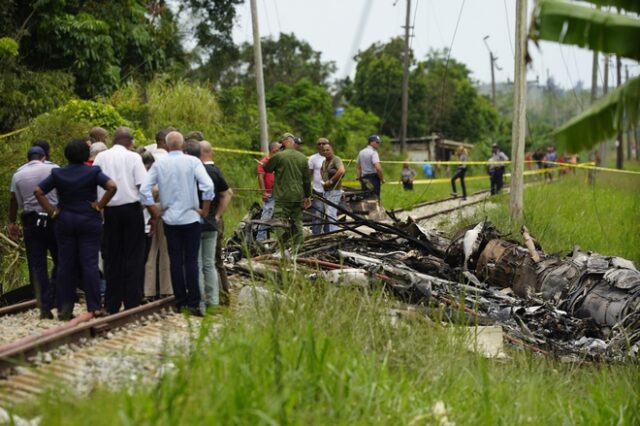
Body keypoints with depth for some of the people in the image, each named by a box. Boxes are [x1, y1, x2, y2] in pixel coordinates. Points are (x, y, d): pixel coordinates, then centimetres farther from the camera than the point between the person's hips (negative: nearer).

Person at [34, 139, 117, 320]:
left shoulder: (57, 173, 2)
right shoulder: (93, 172, -5)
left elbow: (38, 192, -1)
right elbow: (112, 187, -17)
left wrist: (52, 211, 0)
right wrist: (99, 205, -9)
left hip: (64, 222, 2)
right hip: (89, 222, -2)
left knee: (65, 265, 7)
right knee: (90, 264, -1)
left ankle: (64, 308, 8)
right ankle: (94, 307, -3)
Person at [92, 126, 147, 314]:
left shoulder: (101, 157, 6)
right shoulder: (133, 157, -4)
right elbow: (143, 185, -10)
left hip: (110, 210, 3)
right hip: (131, 208, -3)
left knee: (111, 257, 9)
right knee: (133, 257, 2)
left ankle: (112, 304, 11)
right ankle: (132, 302, 0)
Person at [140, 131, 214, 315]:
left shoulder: (159, 164, 1)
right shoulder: (193, 162, -6)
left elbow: (144, 190, -3)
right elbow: (208, 186, -16)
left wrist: (155, 214, 6)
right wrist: (205, 210, -5)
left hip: (170, 219, 2)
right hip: (191, 217, -2)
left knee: (175, 260, 8)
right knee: (191, 260, 0)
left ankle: (180, 301, 11)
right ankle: (193, 302, -4)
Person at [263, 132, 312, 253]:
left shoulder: (279, 156, -10)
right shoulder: (302, 158, 6)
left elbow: (266, 168, 4)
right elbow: (307, 179, 11)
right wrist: (308, 196, 19)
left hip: (283, 197, -5)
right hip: (299, 197, 5)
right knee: (297, 223, 12)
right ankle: (297, 249, 15)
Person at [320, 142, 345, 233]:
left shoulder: (336, 159, -12)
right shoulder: (325, 161, 15)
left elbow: (341, 171, -30)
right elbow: (322, 170, 35)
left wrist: (331, 181, -22)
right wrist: (323, 180, 14)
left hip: (334, 191, -9)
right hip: (326, 191, 9)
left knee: (331, 213, -14)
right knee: (327, 213, 15)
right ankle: (327, 232, 24)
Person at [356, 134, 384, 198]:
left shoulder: (361, 152, 14)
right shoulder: (373, 152, -12)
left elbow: (357, 167, 18)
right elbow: (378, 168, -22)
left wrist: (360, 179, 20)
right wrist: (382, 179, -11)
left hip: (364, 178, 8)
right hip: (373, 178, -8)